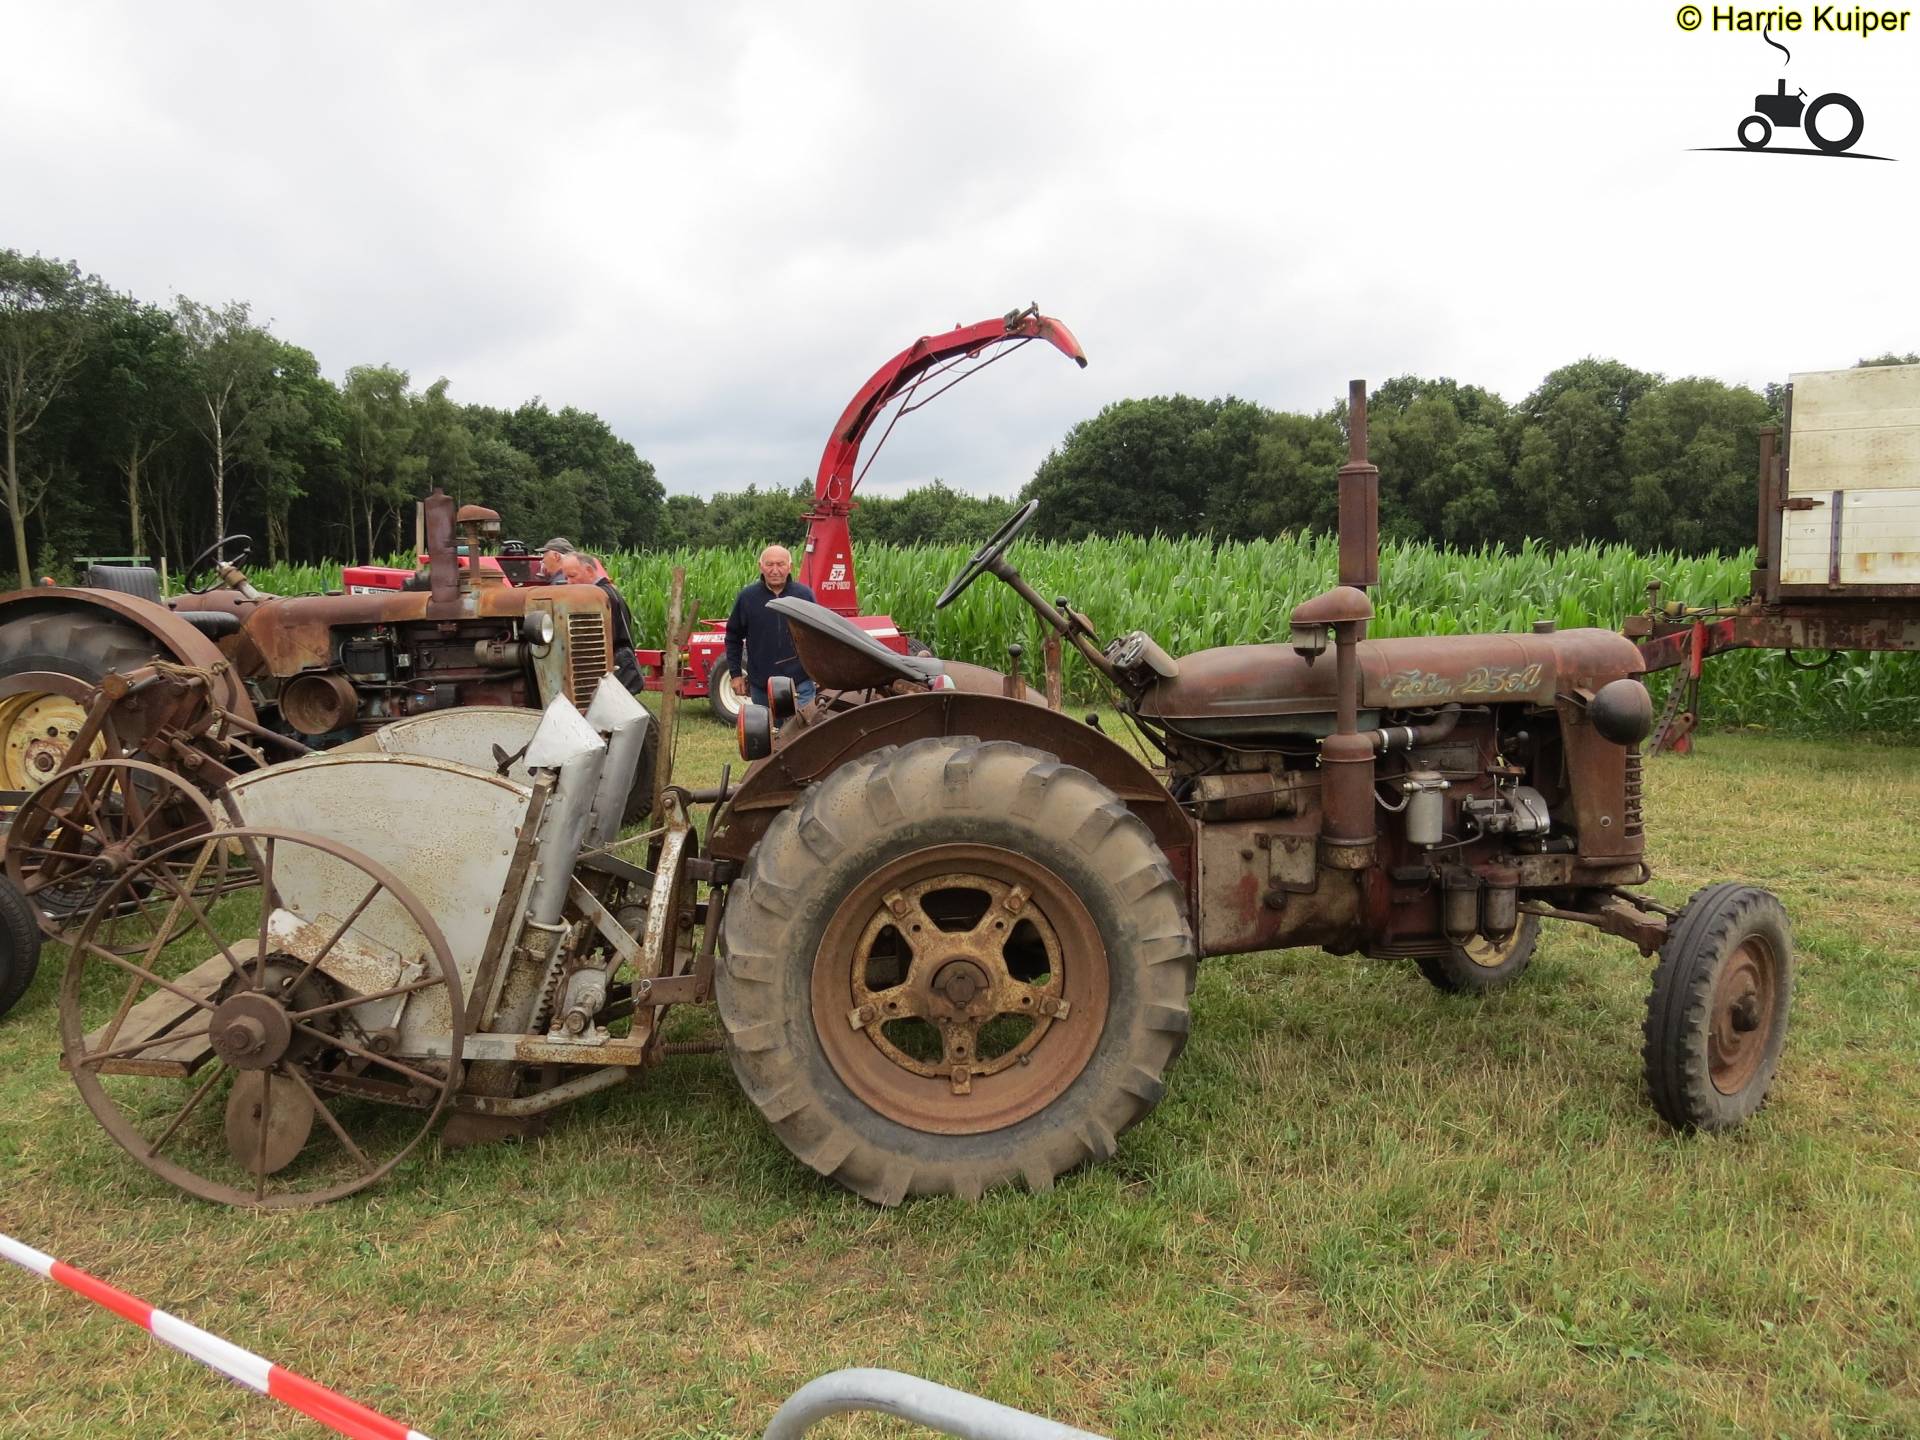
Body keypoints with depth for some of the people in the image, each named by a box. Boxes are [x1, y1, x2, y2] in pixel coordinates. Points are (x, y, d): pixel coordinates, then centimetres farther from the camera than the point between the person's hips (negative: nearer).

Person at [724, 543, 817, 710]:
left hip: (800, 684, -1)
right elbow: (733, 638, 10)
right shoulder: (746, 597, 0)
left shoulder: (804, 594, -1)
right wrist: (736, 674, 7)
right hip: (760, 686, 1)